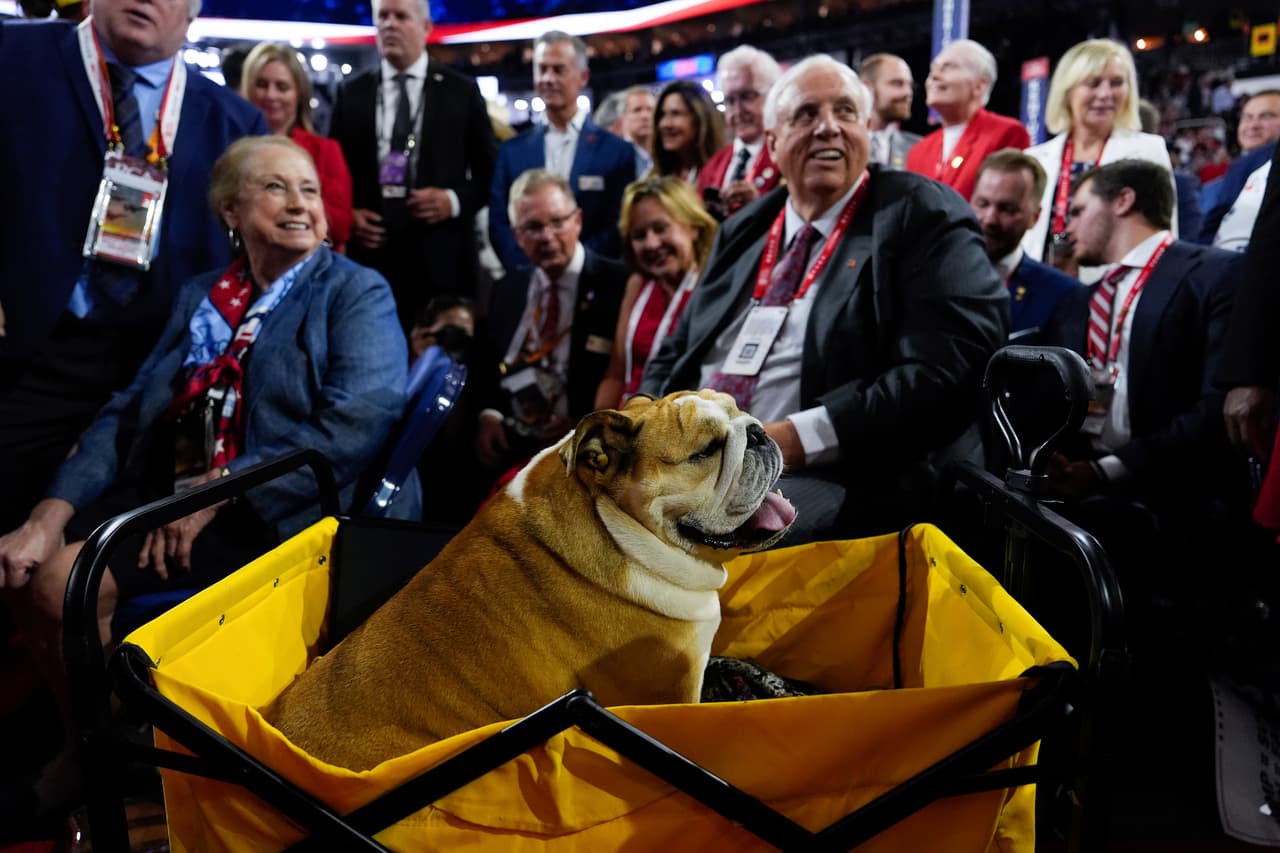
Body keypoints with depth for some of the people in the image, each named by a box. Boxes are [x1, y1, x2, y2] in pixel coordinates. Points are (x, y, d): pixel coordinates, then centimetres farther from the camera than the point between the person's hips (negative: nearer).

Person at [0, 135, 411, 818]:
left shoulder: (357, 293, -1)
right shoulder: (200, 296, 16)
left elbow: (357, 422, -17)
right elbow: (126, 410, 10)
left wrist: (217, 493, -19)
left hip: (271, 512, -6)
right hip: (162, 490, 6)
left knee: (67, 581, -18)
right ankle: (87, 739, 14)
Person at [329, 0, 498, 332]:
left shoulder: (462, 91, 7)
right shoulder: (351, 92, 12)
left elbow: (490, 170, 7)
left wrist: (455, 201, -9)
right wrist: (346, 215, -3)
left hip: (440, 258, -1)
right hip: (369, 254, 2)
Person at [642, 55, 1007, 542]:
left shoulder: (922, 215, 2)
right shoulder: (743, 231, 21)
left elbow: (951, 366, -11)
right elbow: (675, 355, 23)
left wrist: (798, 439, -18)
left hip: (831, 479, -6)